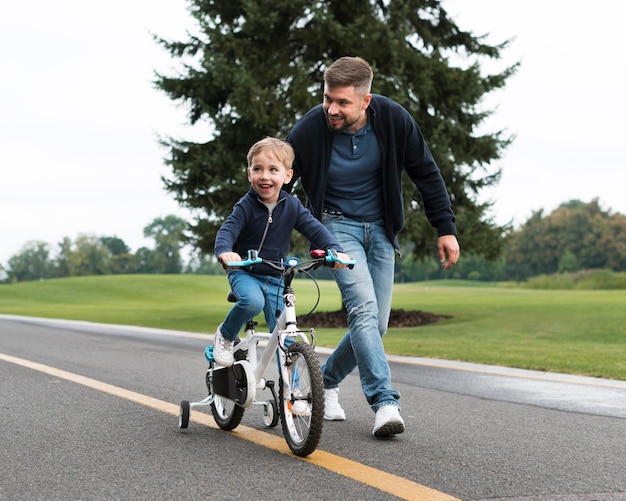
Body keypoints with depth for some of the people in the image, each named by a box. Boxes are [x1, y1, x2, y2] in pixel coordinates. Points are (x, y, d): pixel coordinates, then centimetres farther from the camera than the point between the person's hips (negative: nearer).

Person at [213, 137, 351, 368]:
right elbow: (227, 230, -24)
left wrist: (335, 250, -28)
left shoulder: (292, 206, -3)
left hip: (275, 279, 3)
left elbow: (315, 229, -8)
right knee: (253, 301, -35)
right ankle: (225, 336, -6)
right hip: (244, 273, -3)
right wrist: (225, 252, -48)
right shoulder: (246, 206, -13)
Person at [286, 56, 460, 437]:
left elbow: (427, 173, -3)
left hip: (381, 229, 3)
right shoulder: (309, 130, -21)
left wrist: (446, 229, -4)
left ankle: (327, 381, 25)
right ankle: (386, 403, -23)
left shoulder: (393, 119, -16)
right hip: (337, 226, -3)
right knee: (364, 309, -23)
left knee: (375, 324, 2)